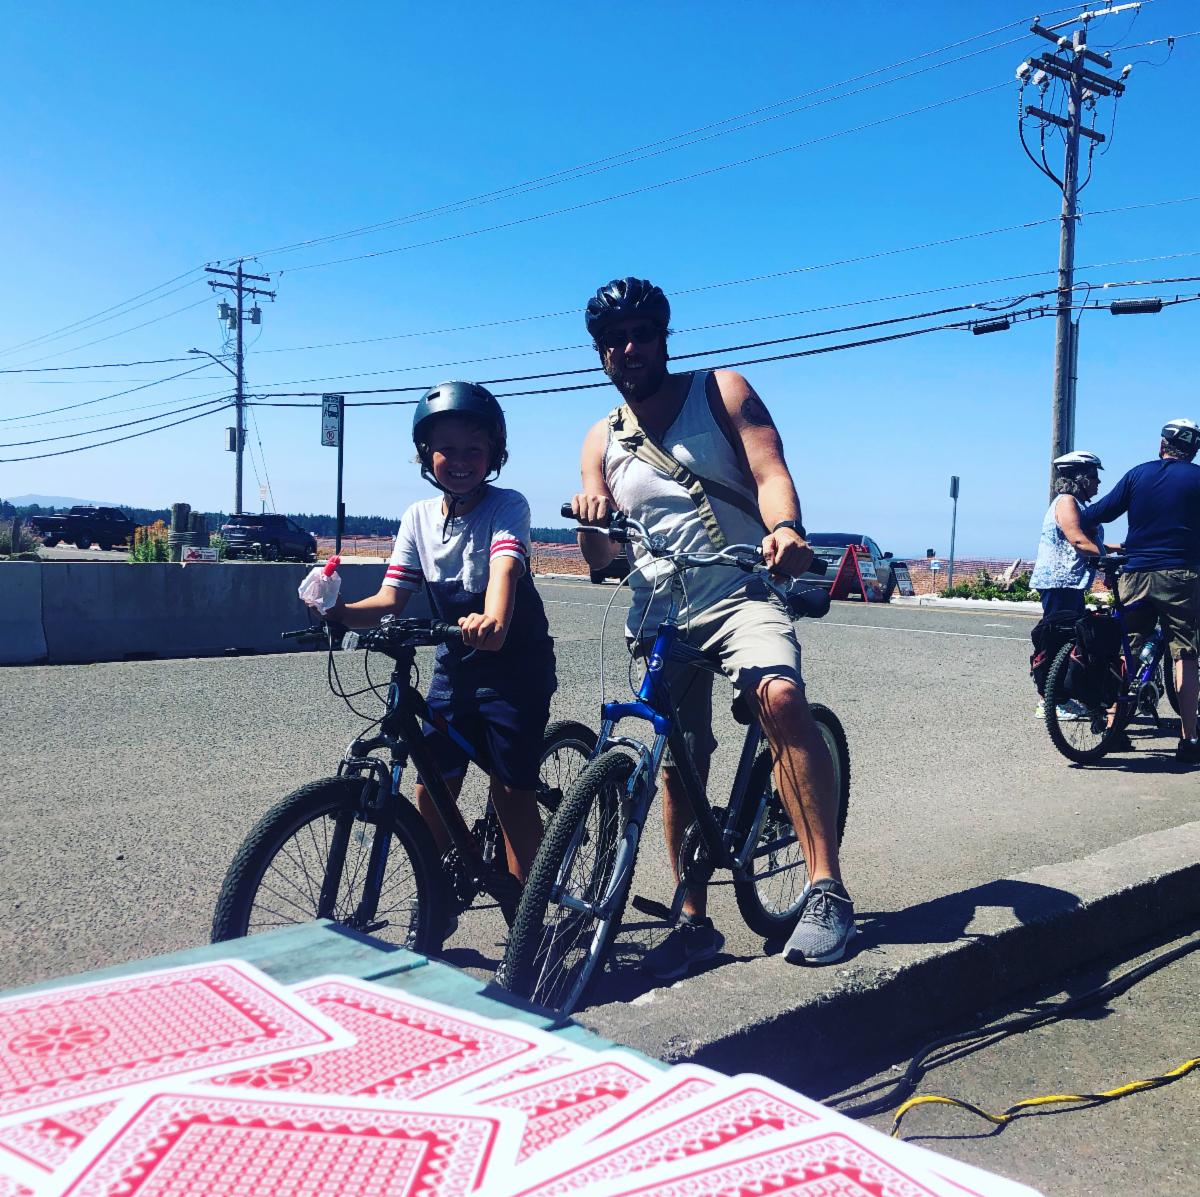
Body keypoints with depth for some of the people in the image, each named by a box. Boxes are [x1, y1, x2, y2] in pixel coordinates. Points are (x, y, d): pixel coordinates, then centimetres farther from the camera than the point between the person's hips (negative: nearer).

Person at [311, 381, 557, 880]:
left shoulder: (507, 505, -14)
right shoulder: (420, 516, 0)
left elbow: (505, 566, -34)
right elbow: (391, 597, -6)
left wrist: (492, 623, -55)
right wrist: (342, 612, -27)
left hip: (516, 664, -4)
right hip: (455, 665, 5)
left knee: (511, 792, -5)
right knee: (432, 788, 2)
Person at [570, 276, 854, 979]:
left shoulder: (722, 392, 4)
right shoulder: (603, 442, 12)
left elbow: (769, 470, -12)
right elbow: (601, 561, 6)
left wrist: (784, 528, -34)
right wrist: (591, 521, -18)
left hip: (739, 596, -4)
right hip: (658, 617, 4)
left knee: (782, 697, -33)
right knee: (678, 767, 8)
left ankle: (828, 891, -27)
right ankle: (696, 922, 24)